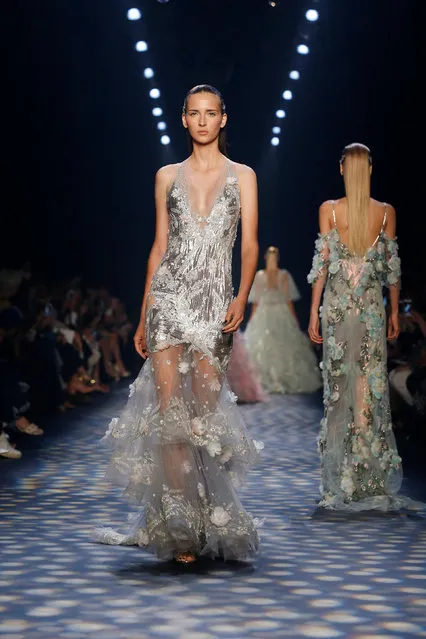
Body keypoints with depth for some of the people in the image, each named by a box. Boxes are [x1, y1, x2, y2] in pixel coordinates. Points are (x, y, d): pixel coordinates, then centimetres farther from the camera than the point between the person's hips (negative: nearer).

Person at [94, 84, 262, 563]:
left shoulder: (242, 176, 9)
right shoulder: (168, 177, 13)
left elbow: (250, 244, 3)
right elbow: (159, 245, 14)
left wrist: (242, 296, -14)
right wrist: (143, 316, 12)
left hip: (215, 303, -1)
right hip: (169, 297, 1)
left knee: (204, 411, -3)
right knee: (169, 410, -8)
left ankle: (207, 523, 11)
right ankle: (181, 529, -4)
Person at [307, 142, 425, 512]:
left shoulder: (329, 210, -4)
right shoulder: (386, 212, 0)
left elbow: (321, 263, -4)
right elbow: (392, 268, 5)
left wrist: (314, 312, 1)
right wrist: (395, 312, 14)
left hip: (337, 304, -1)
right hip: (372, 305, 1)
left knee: (339, 384, 5)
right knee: (372, 383, 4)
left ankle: (343, 480, 8)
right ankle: (372, 478, 6)